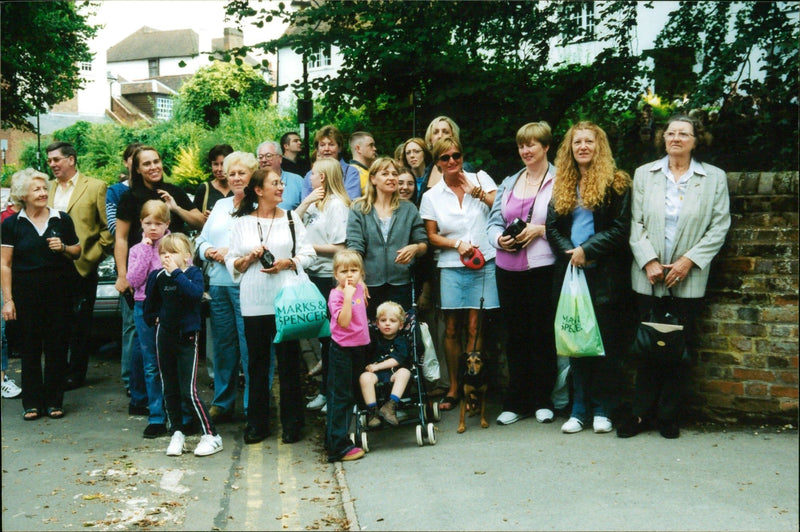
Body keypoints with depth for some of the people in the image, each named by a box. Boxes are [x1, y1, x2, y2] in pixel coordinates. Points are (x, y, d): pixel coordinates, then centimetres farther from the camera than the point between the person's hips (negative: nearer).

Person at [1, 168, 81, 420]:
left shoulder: (62, 219, 6)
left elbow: (77, 253, 15)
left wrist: (63, 248, -8)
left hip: (59, 291, 1)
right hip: (26, 293, -1)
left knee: (57, 346, 4)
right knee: (30, 348, 4)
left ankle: (54, 401, 15)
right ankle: (32, 403, 13)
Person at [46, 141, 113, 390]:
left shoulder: (95, 187, -2)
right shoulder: (47, 189, 13)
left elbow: (109, 227, -5)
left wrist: (92, 255, -10)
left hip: (81, 267, -4)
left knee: (80, 324, 4)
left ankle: (76, 374, 14)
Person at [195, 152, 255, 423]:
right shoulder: (220, 205, 20)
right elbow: (201, 240, 22)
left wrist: (233, 253, -16)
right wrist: (210, 251, 1)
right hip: (218, 284, 7)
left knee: (249, 347, -4)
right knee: (222, 344, 13)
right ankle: (222, 403, 24)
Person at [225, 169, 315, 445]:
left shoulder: (291, 218, 8)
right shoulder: (241, 222, 8)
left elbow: (308, 254, 4)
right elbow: (232, 263, 8)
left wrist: (287, 263, -12)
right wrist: (248, 258, -10)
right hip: (254, 302, 1)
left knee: (289, 361, 2)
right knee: (257, 362, 6)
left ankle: (292, 422, 12)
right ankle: (257, 423, 17)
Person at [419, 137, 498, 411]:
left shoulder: (481, 178, 6)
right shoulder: (431, 196, 7)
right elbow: (432, 236, 7)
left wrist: (478, 192, -10)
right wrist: (457, 243, -8)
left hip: (484, 263, -1)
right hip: (451, 266, 1)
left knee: (475, 327, -1)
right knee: (452, 329, 3)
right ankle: (453, 387, 14)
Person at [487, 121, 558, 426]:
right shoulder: (508, 183, 17)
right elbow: (493, 222, 14)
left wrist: (541, 230, -17)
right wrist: (499, 238, -6)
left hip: (543, 269, -5)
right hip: (508, 270, 5)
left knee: (542, 335, 2)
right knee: (516, 336, 10)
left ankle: (542, 401, 16)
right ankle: (516, 403, 19)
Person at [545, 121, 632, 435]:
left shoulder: (616, 182, 0)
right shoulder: (562, 185, 14)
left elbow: (620, 229, -7)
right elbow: (552, 227, 9)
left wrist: (587, 250, -13)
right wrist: (569, 252, -8)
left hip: (604, 275, -4)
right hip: (570, 273, 4)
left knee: (605, 342, 1)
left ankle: (603, 409, 11)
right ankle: (580, 409, 14)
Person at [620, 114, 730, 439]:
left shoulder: (715, 178, 6)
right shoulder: (644, 174, 8)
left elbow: (719, 227, 1)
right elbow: (635, 223, 3)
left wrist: (689, 260, -9)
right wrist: (649, 261, -8)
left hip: (689, 280, 0)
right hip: (649, 278, 1)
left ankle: (669, 417, 15)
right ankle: (643, 413, 14)